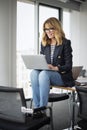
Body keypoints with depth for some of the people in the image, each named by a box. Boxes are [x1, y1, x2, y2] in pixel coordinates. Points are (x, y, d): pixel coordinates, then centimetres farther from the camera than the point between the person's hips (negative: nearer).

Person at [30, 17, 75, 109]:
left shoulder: (65, 43, -3)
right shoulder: (44, 43, 13)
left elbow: (68, 66, -8)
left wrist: (55, 68, -25)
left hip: (62, 76, -4)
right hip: (46, 73, 5)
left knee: (44, 74, -35)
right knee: (34, 72, -29)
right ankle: (36, 107, -30)